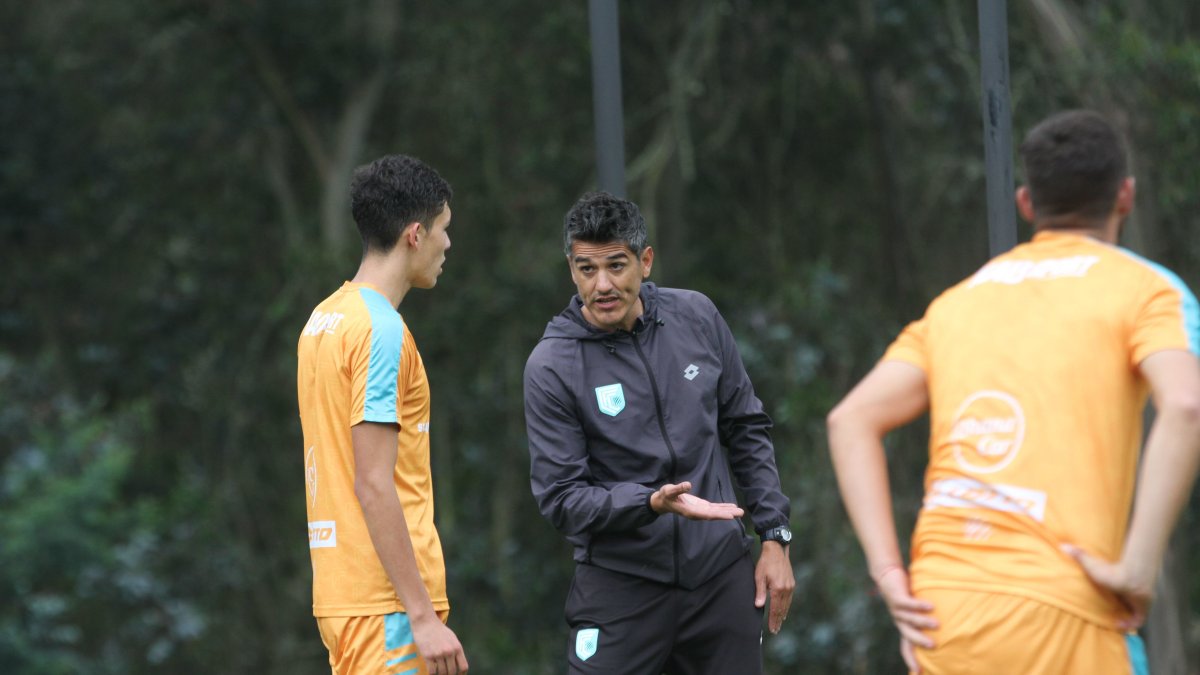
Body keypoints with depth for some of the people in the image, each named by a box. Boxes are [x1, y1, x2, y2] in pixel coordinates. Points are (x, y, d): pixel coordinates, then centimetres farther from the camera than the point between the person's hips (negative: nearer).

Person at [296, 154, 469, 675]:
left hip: (339, 589, 9)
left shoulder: (322, 320, 14)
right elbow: (373, 485, -19)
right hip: (388, 605, -9)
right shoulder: (382, 331, -14)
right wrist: (424, 616, -19)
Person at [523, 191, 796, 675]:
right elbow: (560, 497, -11)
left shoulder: (696, 318, 1)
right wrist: (653, 502, -26)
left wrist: (774, 536, 6)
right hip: (622, 580, -3)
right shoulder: (551, 366, -10)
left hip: (722, 572, 4)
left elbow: (747, 431, 11)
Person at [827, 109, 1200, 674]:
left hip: (941, 607, 5)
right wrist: (1137, 568, -11)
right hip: (1055, 611, -5)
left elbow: (851, 420, 10)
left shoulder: (957, 300, 21)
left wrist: (890, 575, 4)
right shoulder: (1142, 286, 6)